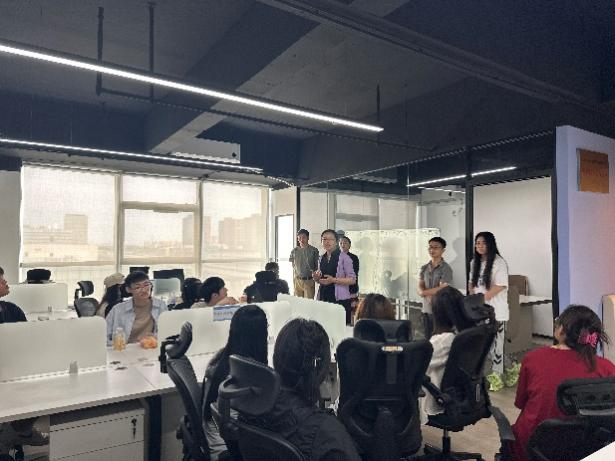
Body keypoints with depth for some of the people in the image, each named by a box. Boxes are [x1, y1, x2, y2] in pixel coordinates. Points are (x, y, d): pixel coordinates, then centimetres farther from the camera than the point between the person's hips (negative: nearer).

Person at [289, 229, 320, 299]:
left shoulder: (314, 250, -3)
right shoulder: (294, 251, 5)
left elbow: (317, 266, 4)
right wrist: (293, 280, 13)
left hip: (309, 281, -3)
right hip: (297, 280, 3)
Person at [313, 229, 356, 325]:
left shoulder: (344, 257, -7)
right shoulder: (321, 259, 12)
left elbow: (352, 280, -9)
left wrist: (334, 280, -18)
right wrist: (316, 277, 1)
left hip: (340, 299, -5)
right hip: (323, 297, 5)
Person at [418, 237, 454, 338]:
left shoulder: (446, 268, -8)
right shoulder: (424, 268, 10)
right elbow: (420, 287, 3)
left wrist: (424, 292, -5)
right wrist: (429, 296, -17)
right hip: (426, 310, 6)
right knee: (428, 339, 12)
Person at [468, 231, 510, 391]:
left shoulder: (499, 262, -10)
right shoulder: (474, 262, 13)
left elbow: (500, 285, -16)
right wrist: (473, 297, 2)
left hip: (495, 310, -7)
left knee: (495, 343, 0)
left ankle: (496, 376, 11)